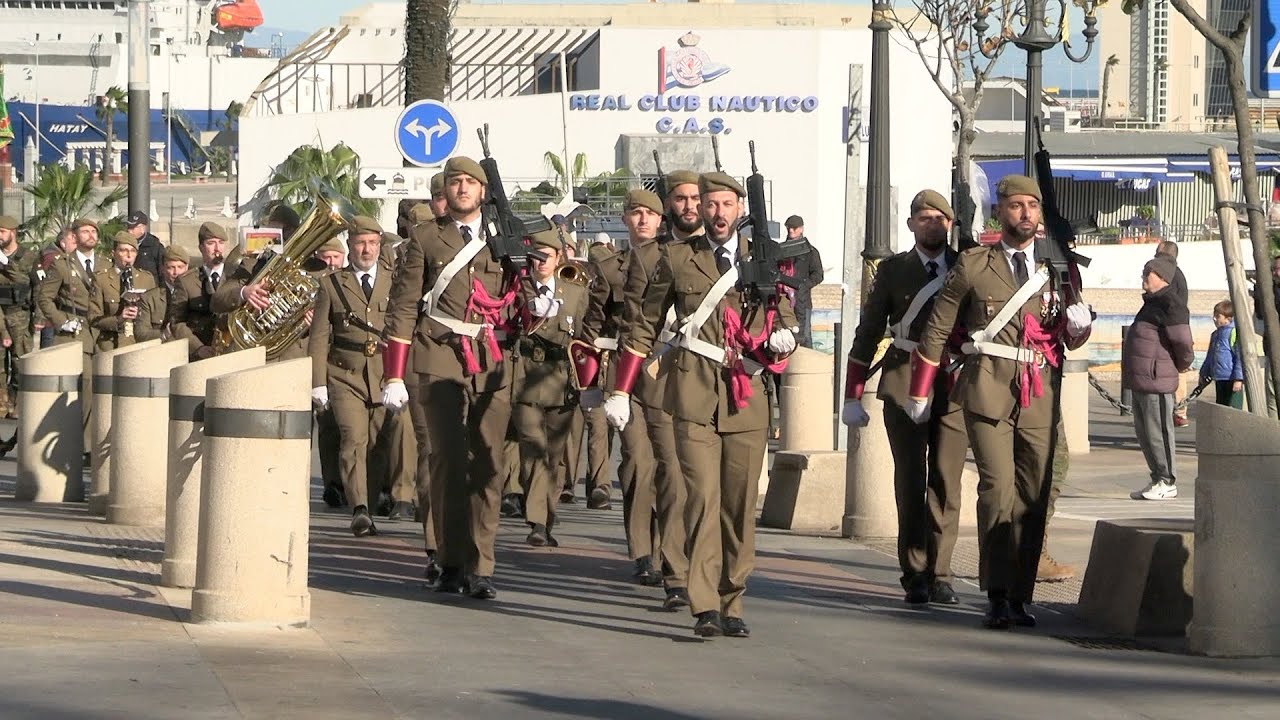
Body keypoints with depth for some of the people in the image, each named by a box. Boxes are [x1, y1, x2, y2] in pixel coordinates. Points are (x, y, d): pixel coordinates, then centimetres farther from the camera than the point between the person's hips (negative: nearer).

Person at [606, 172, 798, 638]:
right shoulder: (677, 259, 9)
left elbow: (786, 317, 20)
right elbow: (643, 326, 14)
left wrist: (783, 337, -6)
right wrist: (621, 391, 10)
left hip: (748, 398, 2)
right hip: (695, 396, -2)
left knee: (740, 505, 5)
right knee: (703, 498, -13)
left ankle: (732, 604, 14)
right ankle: (705, 607, -15)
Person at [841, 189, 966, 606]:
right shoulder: (893, 270, 8)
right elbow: (868, 333, 9)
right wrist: (853, 396, 6)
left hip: (955, 386, 1)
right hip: (903, 385, 0)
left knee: (946, 482, -2)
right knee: (910, 481, 0)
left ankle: (938, 574, 4)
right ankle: (914, 575, 6)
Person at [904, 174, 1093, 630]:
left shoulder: (1060, 268, 13)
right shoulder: (974, 266, 5)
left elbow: (1072, 341, 20)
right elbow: (938, 330, 13)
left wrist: (1079, 324, -5)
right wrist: (919, 392, 15)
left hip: (1040, 396, 3)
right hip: (988, 390, -3)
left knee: (1033, 497, 2)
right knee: (998, 487, -15)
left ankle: (1020, 596, 11)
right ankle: (997, 596, -13)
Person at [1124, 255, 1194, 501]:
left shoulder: (1170, 305, -15)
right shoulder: (1153, 302, 18)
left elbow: (1183, 341, -19)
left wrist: (1183, 364, -4)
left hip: (1156, 380, -11)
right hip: (1140, 379, 11)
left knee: (1158, 431, -6)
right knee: (1144, 434, 14)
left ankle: (1167, 483, -1)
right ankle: (1157, 480, 21)